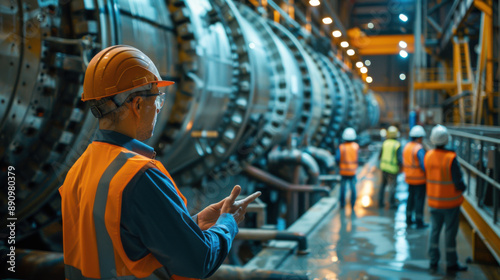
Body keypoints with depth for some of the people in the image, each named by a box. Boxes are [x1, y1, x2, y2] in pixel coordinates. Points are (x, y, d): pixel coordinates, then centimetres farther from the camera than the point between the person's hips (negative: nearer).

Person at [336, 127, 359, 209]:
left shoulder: (341, 147, -12)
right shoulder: (356, 146, -8)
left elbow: (337, 158, -19)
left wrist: (339, 163, 1)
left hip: (343, 171, 0)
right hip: (352, 171, 0)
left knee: (343, 187, 13)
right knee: (353, 188, 12)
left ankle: (342, 204, 20)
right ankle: (353, 204, 13)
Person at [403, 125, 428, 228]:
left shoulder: (406, 147, 5)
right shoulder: (419, 149, -19)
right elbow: (424, 165, -22)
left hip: (409, 178, 7)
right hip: (420, 179, -7)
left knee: (411, 198, 18)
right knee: (419, 200, 1)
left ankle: (408, 219, 25)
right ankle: (419, 222, 7)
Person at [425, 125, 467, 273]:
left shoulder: (428, 156, -5)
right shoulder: (451, 158, -22)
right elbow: (458, 182, -19)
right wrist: (462, 188, 1)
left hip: (433, 200, 5)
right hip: (450, 201, -5)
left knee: (434, 230, 15)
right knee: (450, 232, 7)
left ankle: (433, 261, 21)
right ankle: (451, 263, 18)